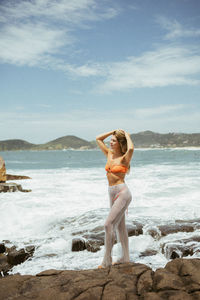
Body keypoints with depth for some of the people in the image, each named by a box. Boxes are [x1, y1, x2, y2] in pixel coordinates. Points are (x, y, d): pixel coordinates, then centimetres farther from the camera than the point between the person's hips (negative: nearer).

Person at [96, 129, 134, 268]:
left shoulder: (124, 158, -9)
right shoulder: (109, 154, 11)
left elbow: (131, 148, -32)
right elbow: (98, 139, 19)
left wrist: (127, 136, -14)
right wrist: (113, 131, 13)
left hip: (122, 193, -8)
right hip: (113, 194, 8)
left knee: (108, 224, -12)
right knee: (120, 226, 14)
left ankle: (107, 260, -3)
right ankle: (125, 257, 24)